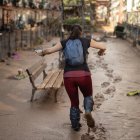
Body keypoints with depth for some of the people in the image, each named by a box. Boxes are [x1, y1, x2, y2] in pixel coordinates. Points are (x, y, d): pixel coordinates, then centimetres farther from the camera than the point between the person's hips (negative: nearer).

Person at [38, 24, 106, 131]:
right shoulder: (86, 41, 8)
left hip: (68, 76, 1)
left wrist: (42, 53, 20)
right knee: (88, 96, 24)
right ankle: (88, 111, -5)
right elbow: (103, 47, 13)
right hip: (84, 75, -1)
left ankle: (75, 125, 25)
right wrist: (101, 52, 35)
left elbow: (49, 50, -1)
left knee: (74, 102, 19)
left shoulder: (64, 43, 9)